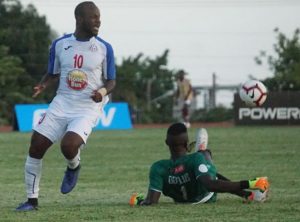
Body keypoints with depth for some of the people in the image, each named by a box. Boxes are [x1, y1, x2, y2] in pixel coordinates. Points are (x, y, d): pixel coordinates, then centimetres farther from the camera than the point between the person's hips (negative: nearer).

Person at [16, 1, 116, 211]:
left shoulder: (104, 48, -4)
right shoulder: (60, 44, 3)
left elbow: (111, 81, 3)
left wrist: (103, 92, -19)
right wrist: (42, 86, -7)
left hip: (88, 108, -3)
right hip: (61, 104, 3)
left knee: (68, 145, -27)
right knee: (36, 147, -4)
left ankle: (74, 167, 12)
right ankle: (32, 200, 10)